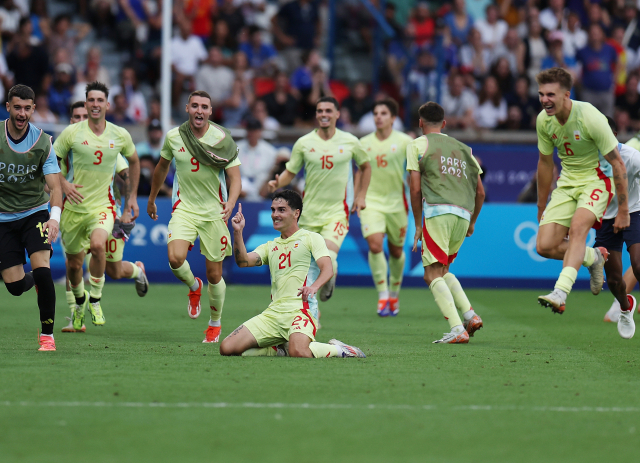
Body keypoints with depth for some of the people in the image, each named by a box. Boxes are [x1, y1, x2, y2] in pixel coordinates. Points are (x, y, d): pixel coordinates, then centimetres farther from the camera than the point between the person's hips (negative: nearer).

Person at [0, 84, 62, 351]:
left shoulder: (42, 142, -10)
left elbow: (55, 186, -15)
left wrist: (54, 217, -32)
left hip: (35, 213, -1)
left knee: (41, 270, -22)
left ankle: (47, 334, -9)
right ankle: (34, 280, 37)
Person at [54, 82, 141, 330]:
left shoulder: (120, 135, -1)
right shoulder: (72, 132, -6)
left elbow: (133, 161, 18)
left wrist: (132, 196, 16)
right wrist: (63, 184, -14)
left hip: (103, 205, -1)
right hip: (74, 206, 1)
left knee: (97, 244, -30)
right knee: (73, 264, 8)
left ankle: (95, 301, -10)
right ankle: (79, 302, 41)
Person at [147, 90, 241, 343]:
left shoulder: (223, 139, -7)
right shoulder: (173, 137, -1)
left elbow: (235, 178, -7)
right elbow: (162, 167, 18)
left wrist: (230, 204, -27)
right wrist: (151, 199, 27)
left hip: (214, 211, -1)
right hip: (184, 208, 1)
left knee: (214, 275, 3)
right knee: (175, 258, -24)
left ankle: (215, 323, 27)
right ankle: (193, 287, 11)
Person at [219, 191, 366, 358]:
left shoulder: (311, 238, 6)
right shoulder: (270, 246, 23)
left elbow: (327, 269, -9)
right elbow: (243, 261, 8)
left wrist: (314, 286, -30)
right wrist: (237, 232, -6)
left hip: (301, 310, -6)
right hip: (272, 313, 6)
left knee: (298, 352, -37)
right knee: (227, 348, -11)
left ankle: (337, 349, -4)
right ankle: (281, 350, 9)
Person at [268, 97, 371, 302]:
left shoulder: (350, 142, 1)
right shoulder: (304, 143, 0)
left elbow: (365, 166, 18)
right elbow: (290, 172, 6)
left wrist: (361, 196, 12)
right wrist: (277, 183, -15)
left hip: (337, 212, -2)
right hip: (309, 213, 2)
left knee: (328, 260, -21)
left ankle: (329, 279, 14)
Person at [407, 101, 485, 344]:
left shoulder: (417, 145, 9)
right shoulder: (463, 148, 24)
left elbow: (415, 189, 2)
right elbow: (480, 192, 21)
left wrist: (418, 225, 9)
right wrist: (472, 222, 32)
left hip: (438, 212, -6)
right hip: (463, 215, 6)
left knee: (433, 275, -5)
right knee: (442, 270, 21)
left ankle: (457, 329, -20)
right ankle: (470, 314, 2)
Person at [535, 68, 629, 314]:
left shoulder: (590, 117, -23)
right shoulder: (544, 120, -6)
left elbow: (617, 164, -17)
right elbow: (545, 163, 10)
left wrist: (623, 210, -15)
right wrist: (542, 207, 17)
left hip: (597, 178, -6)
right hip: (568, 181, 6)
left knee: (577, 227, -33)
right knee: (544, 246, -7)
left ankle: (560, 293, -44)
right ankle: (593, 258, 21)